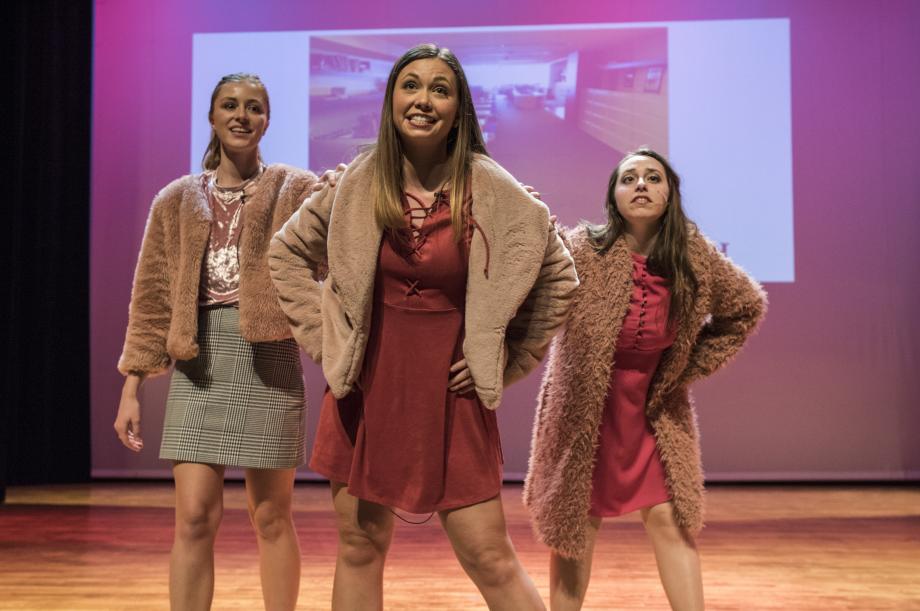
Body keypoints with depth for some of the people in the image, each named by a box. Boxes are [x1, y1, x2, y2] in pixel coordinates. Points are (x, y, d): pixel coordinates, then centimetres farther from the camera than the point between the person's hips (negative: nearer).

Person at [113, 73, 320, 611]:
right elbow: (153, 295, 11)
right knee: (195, 516, -3)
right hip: (199, 361, 2)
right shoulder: (177, 199, 13)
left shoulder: (297, 190, 7)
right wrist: (132, 385, 6)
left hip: (270, 357, -2)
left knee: (272, 516, 4)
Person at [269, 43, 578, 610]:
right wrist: (327, 336, 5)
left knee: (489, 558, -1)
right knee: (360, 548, 11)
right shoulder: (359, 183, -1)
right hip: (367, 385, 3)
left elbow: (559, 276, 2)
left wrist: (507, 361, -1)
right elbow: (287, 254, 12)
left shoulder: (491, 191, -7)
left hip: (449, 393, -2)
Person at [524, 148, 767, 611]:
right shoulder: (583, 250, -16)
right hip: (585, 409, -2)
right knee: (576, 524, 6)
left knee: (670, 520, 0)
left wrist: (694, 364, 3)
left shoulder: (694, 257, -7)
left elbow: (748, 307, 9)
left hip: (656, 408, 2)